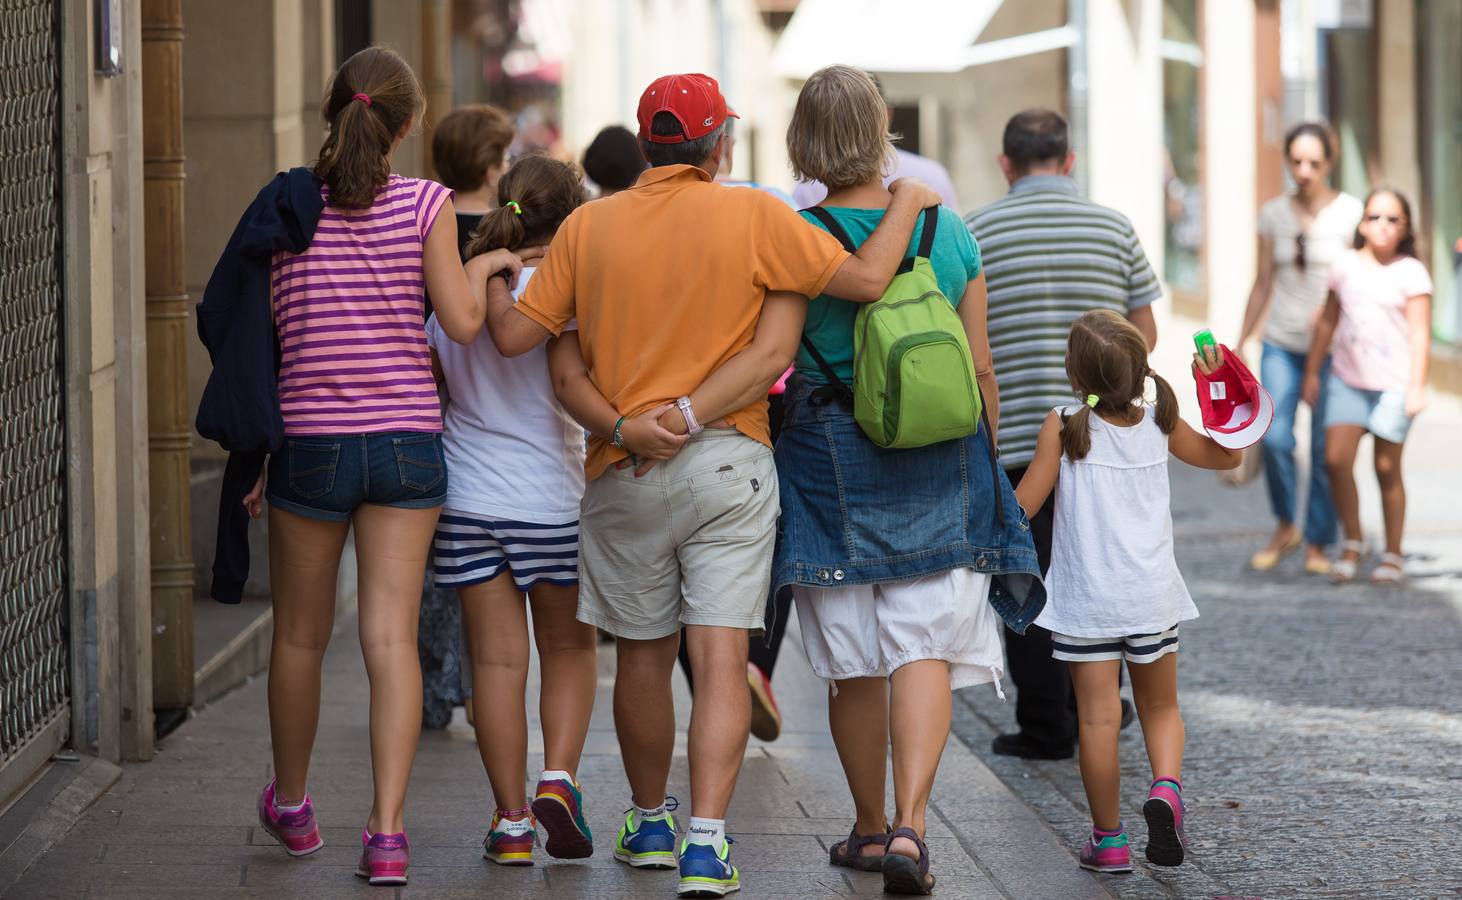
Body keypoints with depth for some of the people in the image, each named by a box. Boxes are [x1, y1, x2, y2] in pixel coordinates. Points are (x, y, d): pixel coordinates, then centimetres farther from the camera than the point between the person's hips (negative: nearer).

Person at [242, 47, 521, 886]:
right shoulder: (426, 204, -5)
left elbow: (261, 335, 1)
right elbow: (462, 321, -8)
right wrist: (487, 267, 13)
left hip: (312, 438, 1)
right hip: (407, 439, -1)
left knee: (301, 636, 17)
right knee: (393, 638, -2)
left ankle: (291, 805, 35)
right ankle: (389, 832, -11)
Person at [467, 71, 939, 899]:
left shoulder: (588, 227, 0)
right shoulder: (755, 218, -6)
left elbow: (515, 336, 1)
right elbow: (866, 279, -6)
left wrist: (486, 282, 22)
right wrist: (909, 205, 12)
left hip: (623, 476, 2)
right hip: (729, 464, -2)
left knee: (643, 654, 16)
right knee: (721, 657, -5)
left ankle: (651, 824, 32)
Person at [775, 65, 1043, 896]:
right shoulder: (951, 233, -1)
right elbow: (980, 367, 4)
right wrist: (985, 462, 15)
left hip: (830, 456, -1)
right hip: (940, 463, 1)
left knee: (855, 663, 10)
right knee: (926, 647, -2)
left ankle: (871, 826, 24)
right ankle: (911, 823, -18)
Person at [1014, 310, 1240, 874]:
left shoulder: (1064, 427, -11)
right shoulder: (1160, 423, -1)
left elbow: (1023, 505, -6)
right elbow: (1225, 456, 16)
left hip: (1086, 597, -3)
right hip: (1151, 595, 3)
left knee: (1098, 717, 2)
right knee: (1161, 707, 16)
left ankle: (1108, 840, 6)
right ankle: (1167, 786, -11)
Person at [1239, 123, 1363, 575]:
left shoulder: (1350, 213, -3)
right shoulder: (1274, 214, 7)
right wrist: (1240, 344, 15)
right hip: (1282, 345, 2)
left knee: (1325, 449, -4)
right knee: (1275, 438, -13)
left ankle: (1317, 543, 9)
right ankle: (1286, 526, 7)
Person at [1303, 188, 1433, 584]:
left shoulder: (1411, 273, -5)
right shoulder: (1347, 266, 6)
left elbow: (1419, 333, -7)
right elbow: (1329, 321, 15)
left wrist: (1416, 387, -13)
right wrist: (1312, 372, 16)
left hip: (1392, 384, -3)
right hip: (1347, 380, 3)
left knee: (1387, 468, 3)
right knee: (1337, 459, -6)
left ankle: (1393, 555, 15)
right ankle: (1352, 543, 12)